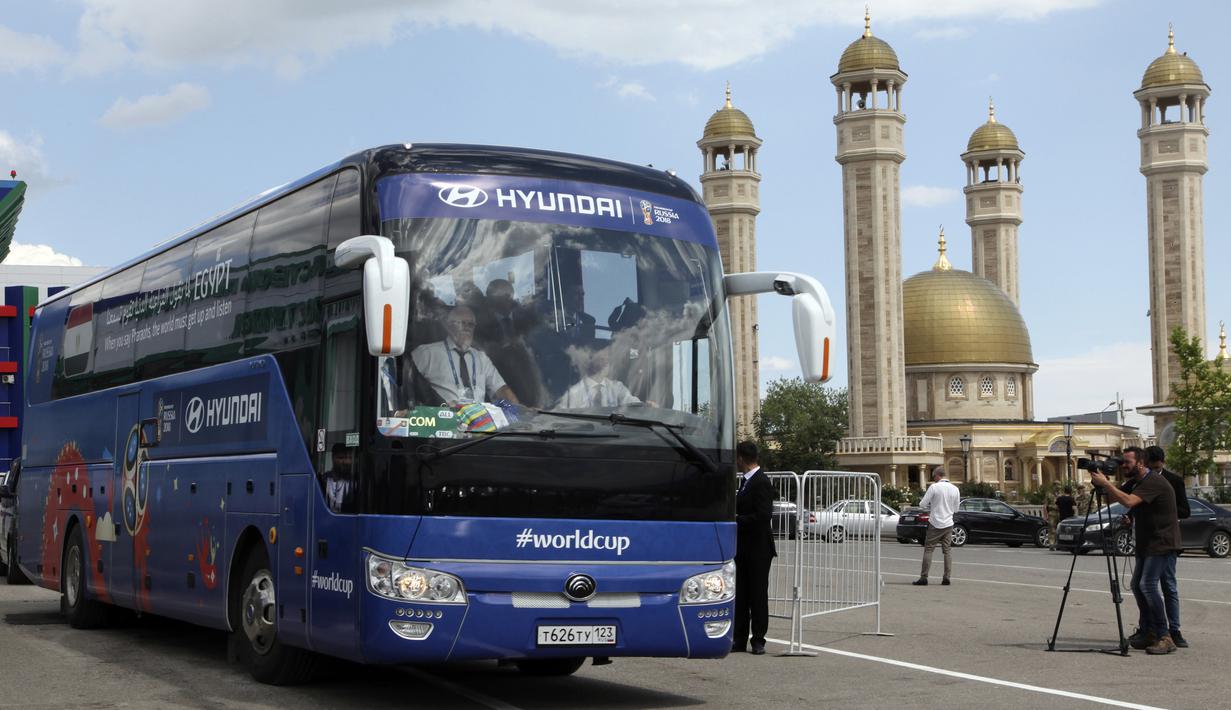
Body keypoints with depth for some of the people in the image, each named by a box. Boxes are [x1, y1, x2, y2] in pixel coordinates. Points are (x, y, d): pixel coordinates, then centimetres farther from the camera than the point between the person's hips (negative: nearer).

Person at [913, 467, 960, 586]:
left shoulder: (934, 487, -11)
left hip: (935, 524, -4)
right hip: (948, 524, 4)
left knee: (928, 550, 0)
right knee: (947, 550, 10)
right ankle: (946, 577, 6)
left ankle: (923, 577, -3)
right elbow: (956, 509, 12)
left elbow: (922, 504, -9)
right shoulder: (955, 489, 3)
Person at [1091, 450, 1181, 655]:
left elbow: (1128, 501, -30)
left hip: (1161, 543, -10)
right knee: (1137, 585, 9)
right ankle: (1148, 633, 16)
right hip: (1146, 544, 10)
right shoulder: (1136, 483, 15)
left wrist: (1106, 483, -24)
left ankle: (1164, 637, -19)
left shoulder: (1153, 482, -18)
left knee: (1148, 585, -19)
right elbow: (1111, 499, 16)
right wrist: (1101, 485, -2)